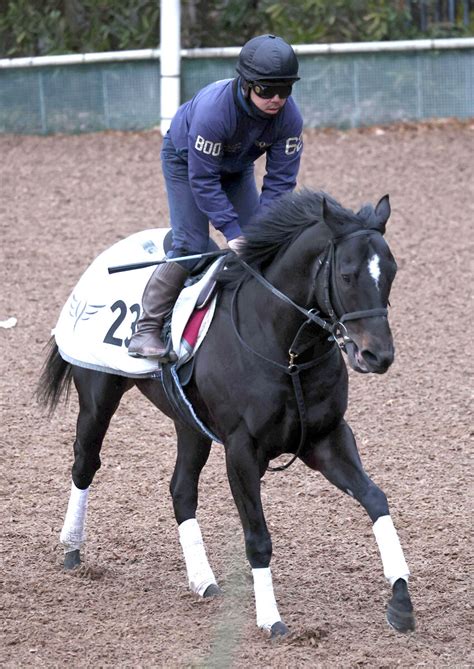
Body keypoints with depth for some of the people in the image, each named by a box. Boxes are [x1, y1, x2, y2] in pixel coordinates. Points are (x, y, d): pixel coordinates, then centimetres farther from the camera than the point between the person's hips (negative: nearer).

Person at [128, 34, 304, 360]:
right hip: (186, 160, -5)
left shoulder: (290, 117, -28)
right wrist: (233, 231, -37)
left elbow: (280, 181, -23)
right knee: (191, 247, -17)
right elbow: (203, 180, -36)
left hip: (237, 168, 5)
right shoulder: (213, 109, -43)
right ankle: (146, 330, -13)